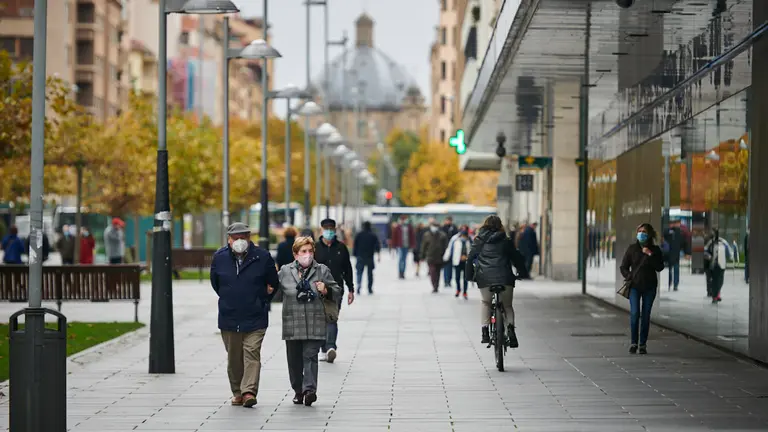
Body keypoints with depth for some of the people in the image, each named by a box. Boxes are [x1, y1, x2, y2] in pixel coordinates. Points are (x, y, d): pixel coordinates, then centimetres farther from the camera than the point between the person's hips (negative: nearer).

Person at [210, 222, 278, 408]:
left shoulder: (262, 257, -4)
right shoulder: (219, 257, 1)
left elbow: (273, 284, 9)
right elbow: (215, 283, 17)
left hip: (255, 318, -2)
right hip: (229, 318, 3)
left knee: (252, 354, -12)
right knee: (234, 358, 9)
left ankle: (249, 392, -18)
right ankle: (237, 392, 20)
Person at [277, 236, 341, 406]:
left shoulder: (322, 271, 6)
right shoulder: (285, 271, 7)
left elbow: (337, 291, 11)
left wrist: (326, 290, -9)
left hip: (314, 324, -2)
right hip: (292, 325, 2)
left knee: (310, 356, -11)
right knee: (294, 359, 8)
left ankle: (310, 389, -17)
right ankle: (298, 390, 23)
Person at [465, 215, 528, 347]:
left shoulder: (478, 241, 11)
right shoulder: (506, 241, 10)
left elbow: (470, 258, 10)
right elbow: (517, 258, 13)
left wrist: (469, 276, 19)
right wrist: (523, 273, 25)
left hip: (485, 278, 0)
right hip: (505, 277, 0)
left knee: (485, 302, 23)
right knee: (507, 305, 14)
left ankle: (485, 331, 11)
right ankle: (510, 327, -12)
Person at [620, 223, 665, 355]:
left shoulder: (655, 250, 5)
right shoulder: (632, 249, 5)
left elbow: (659, 267, -5)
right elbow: (623, 267, 9)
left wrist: (650, 255, -14)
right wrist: (629, 277, -7)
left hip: (649, 287, 1)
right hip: (635, 286, 0)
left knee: (645, 315, 1)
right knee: (634, 313, -11)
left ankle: (643, 344, 7)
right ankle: (633, 342, 0)